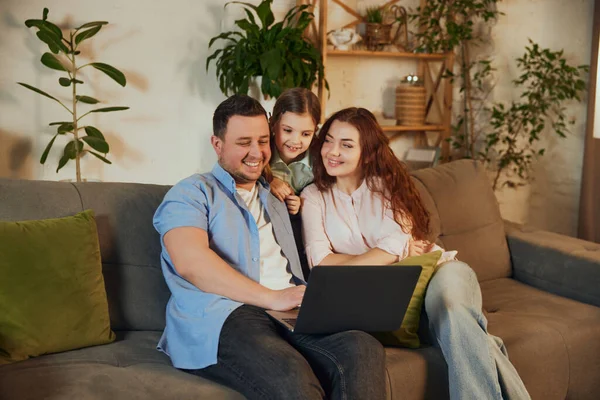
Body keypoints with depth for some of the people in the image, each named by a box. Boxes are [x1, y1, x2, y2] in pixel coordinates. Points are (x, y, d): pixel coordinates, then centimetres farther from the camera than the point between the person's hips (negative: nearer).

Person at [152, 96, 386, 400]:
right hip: (223, 318, -6)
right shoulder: (193, 193, 8)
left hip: (290, 313, 6)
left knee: (365, 349, -26)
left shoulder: (275, 196, 31)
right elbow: (191, 262, -11)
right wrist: (272, 298, -15)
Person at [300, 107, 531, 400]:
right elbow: (320, 261, -8)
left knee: (446, 304, -36)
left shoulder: (385, 182, 4)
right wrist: (389, 256, -12)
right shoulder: (313, 197, 7)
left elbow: (394, 247, -11)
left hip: (435, 270, 1)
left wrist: (339, 268, -17)